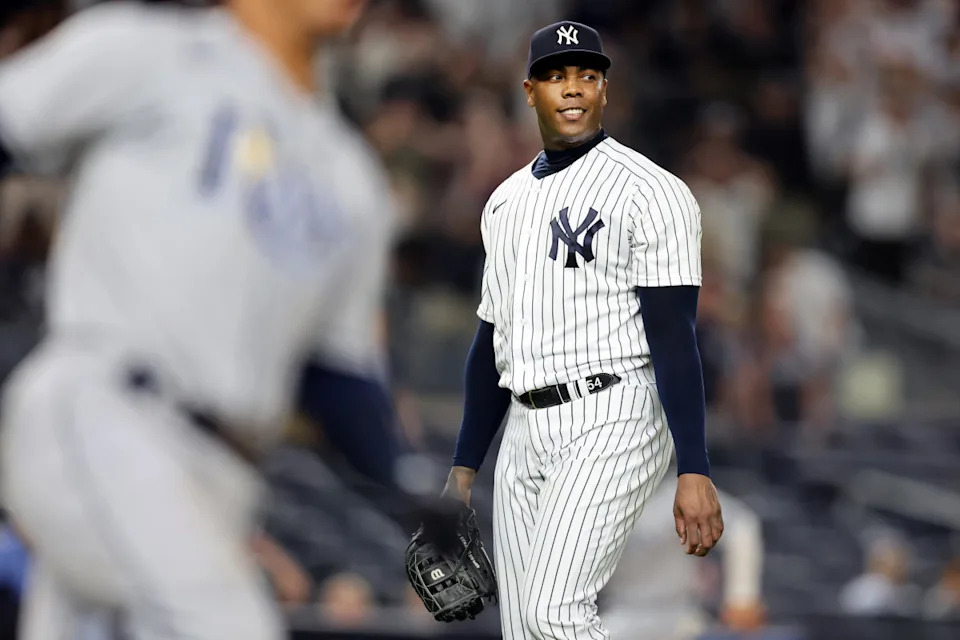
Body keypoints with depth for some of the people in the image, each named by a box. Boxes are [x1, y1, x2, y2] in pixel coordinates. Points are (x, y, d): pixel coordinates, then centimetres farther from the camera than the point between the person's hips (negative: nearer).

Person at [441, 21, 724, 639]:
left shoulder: (651, 193, -6)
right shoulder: (507, 201, 17)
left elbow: (673, 337, -14)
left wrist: (695, 472, -21)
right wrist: (465, 466, 18)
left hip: (611, 423, -7)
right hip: (525, 431, 7)